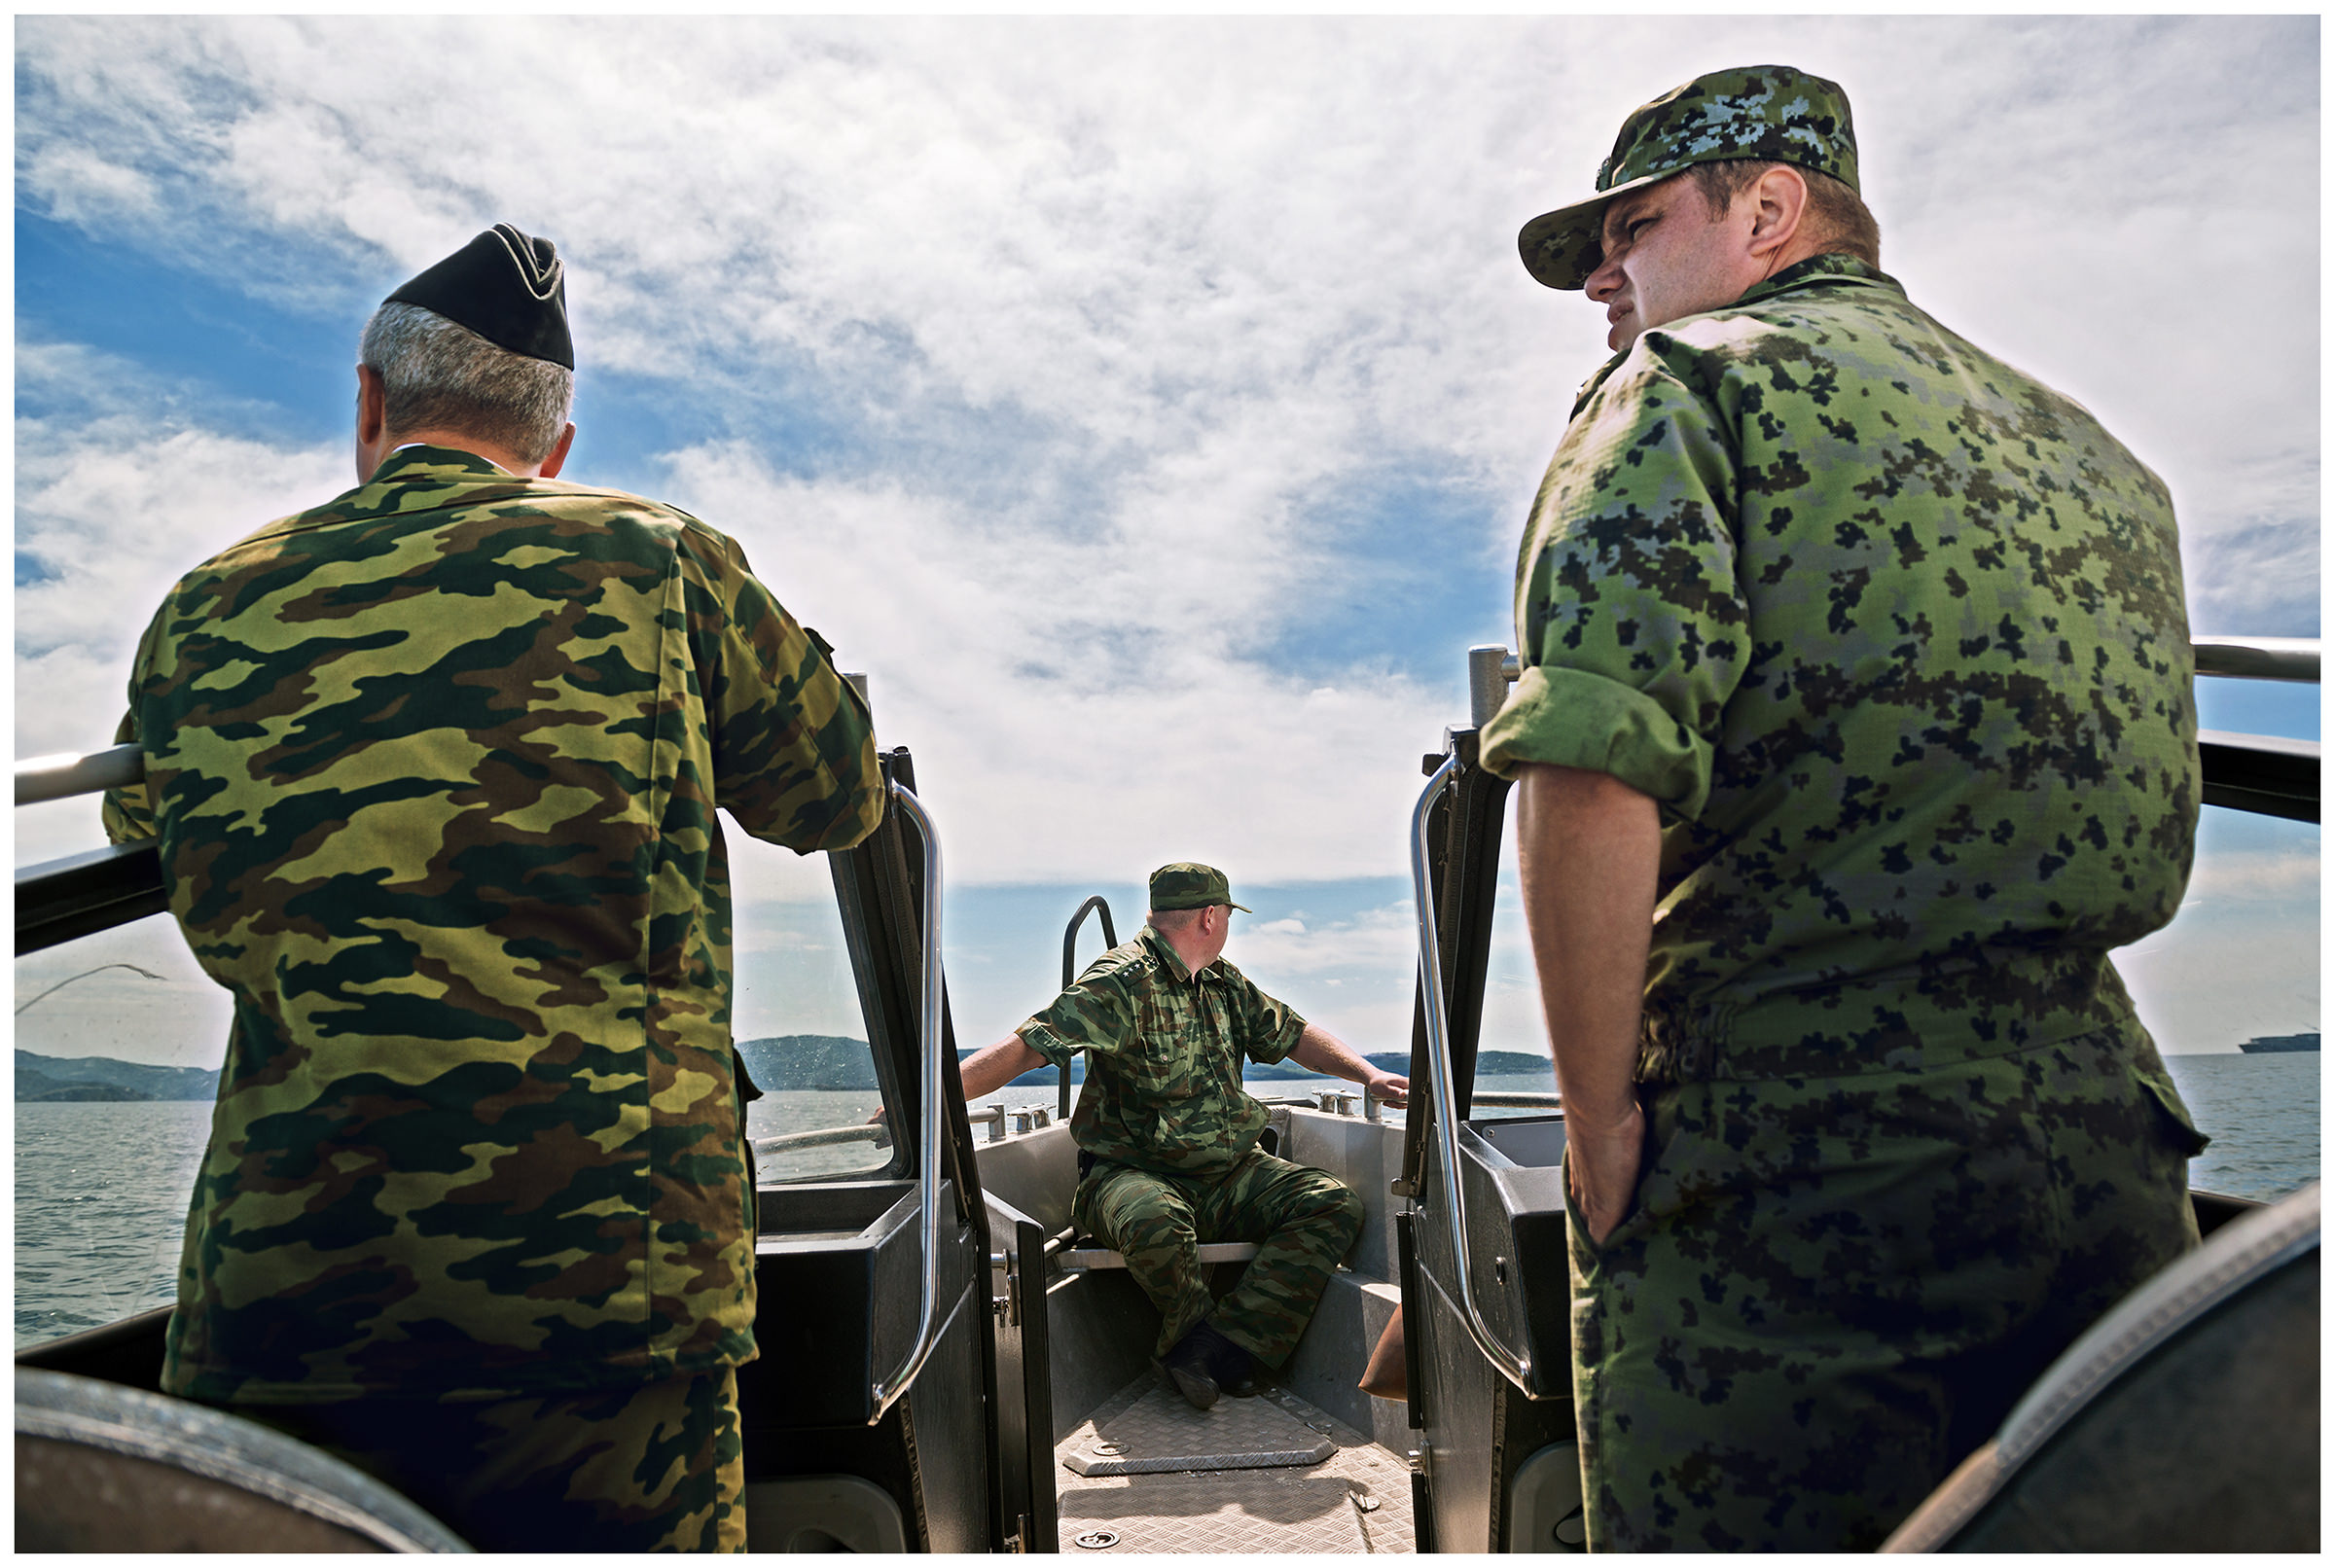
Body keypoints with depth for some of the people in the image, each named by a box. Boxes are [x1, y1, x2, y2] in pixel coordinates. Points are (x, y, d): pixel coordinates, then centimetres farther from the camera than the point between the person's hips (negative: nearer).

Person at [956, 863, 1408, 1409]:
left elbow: (1295, 1035, 23)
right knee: (1155, 1219, -41)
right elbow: (1026, 1047, -21)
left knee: (1335, 1204, -13)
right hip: (1131, 1173, -7)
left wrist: (1369, 1074, 9)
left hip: (1228, 1175, 7)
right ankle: (1201, 1335, -8)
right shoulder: (1123, 982, -13)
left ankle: (1210, 1353, -22)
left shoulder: (1224, 983, 15)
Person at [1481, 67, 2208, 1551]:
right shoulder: (2096, 451, 22)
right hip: (2113, 1138, 8)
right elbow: (2142, 822, 23)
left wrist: (1601, 1127, -11)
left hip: (1796, 1144, -7)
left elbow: (1589, 770, -19)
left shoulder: (1688, 384, -2)